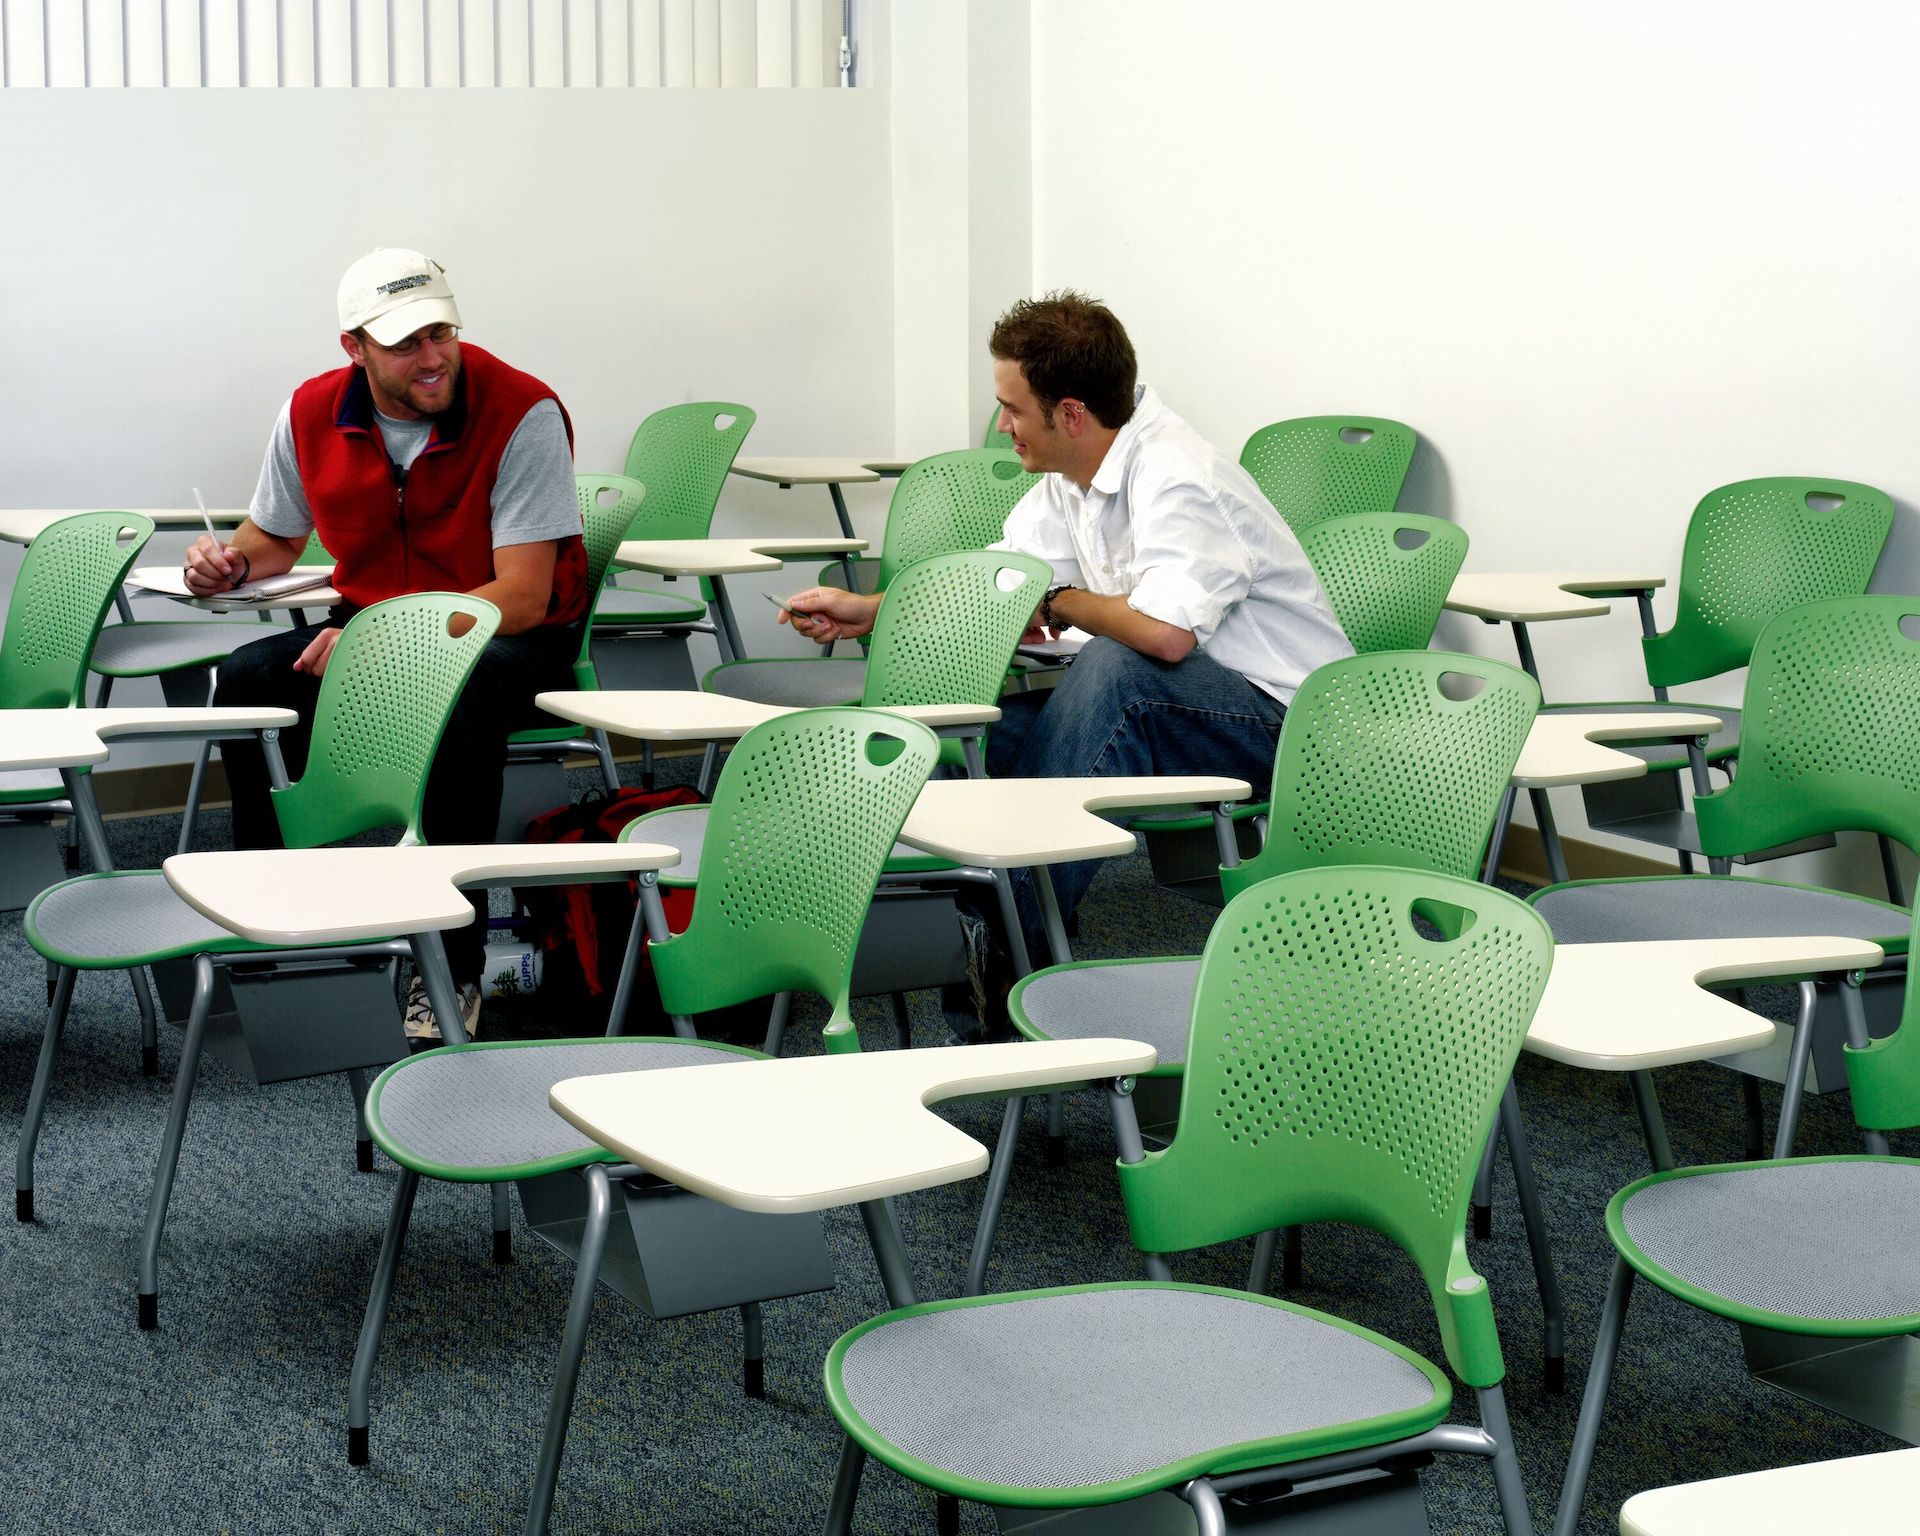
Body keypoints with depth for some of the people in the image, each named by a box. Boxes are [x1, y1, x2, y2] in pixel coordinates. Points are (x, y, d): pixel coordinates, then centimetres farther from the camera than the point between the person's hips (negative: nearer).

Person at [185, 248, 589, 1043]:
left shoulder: (523, 414, -20)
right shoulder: (314, 413, -4)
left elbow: (522, 598, -23)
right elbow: (277, 537, 16)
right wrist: (232, 561, -10)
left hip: (518, 641, -5)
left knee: (459, 704, -38)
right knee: (246, 681, -19)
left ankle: (452, 968, -26)